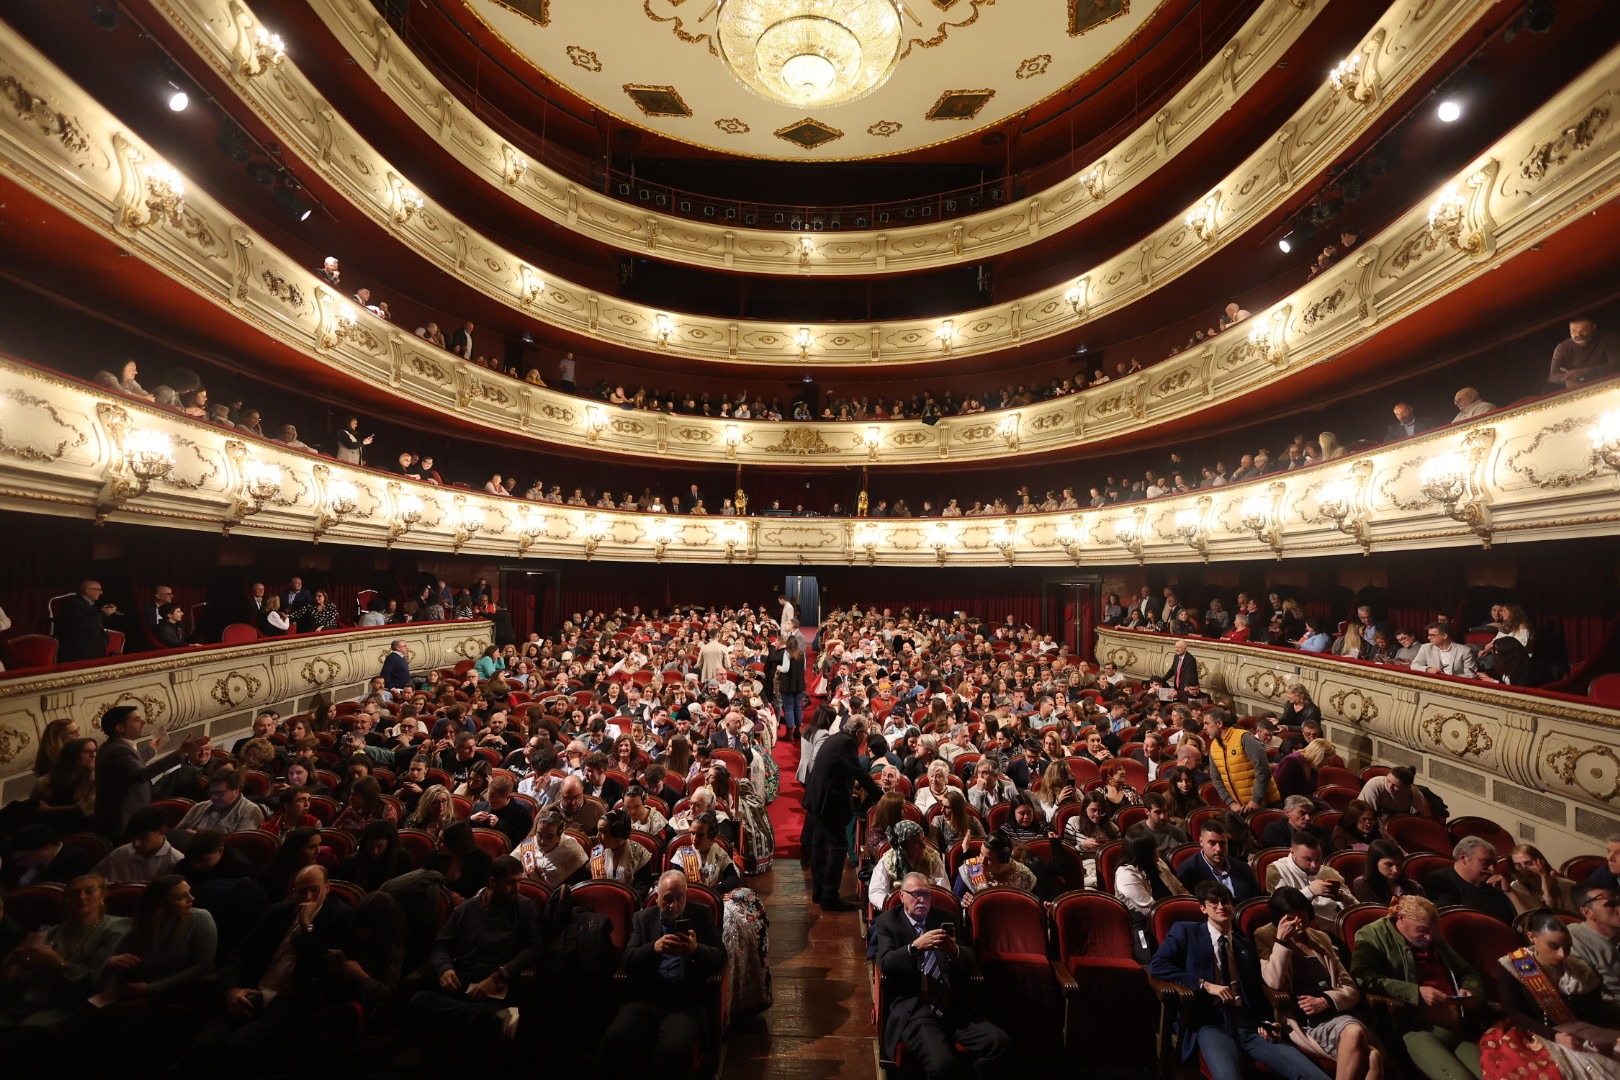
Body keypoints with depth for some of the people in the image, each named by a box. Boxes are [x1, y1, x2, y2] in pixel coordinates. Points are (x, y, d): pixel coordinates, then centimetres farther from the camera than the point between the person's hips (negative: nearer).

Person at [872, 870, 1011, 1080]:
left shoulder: (945, 920, 17)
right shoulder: (888, 922, 5)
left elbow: (970, 964, 13)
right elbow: (885, 964, -8)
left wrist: (956, 951, -10)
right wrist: (915, 946, -24)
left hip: (955, 1007, 4)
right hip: (914, 1010, -4)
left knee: (1000, 1043, -19)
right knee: (942, 1063, -31)